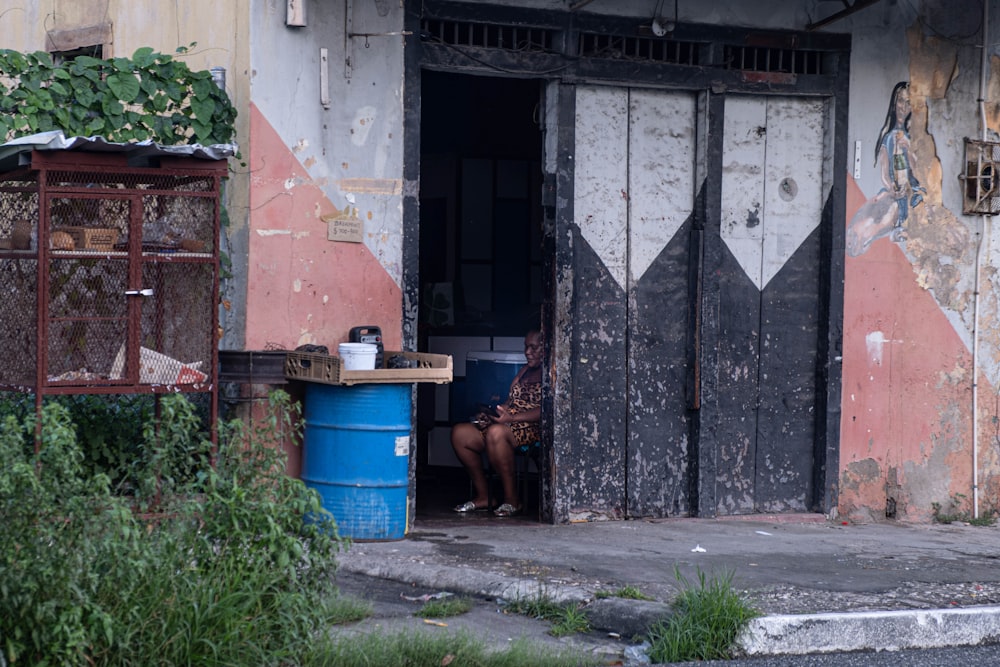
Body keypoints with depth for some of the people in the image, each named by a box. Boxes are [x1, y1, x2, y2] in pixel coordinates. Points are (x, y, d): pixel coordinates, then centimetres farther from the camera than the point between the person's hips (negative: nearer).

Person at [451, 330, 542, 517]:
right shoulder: (525, 371, 23)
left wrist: (511, 418, -24)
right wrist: (491, 413, 1)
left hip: (534, 429, -9)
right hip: (507, 423, 9)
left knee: (496, 432, -39)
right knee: (460, 433, -10)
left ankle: (512, 500, -28)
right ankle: (482, 496, -6)